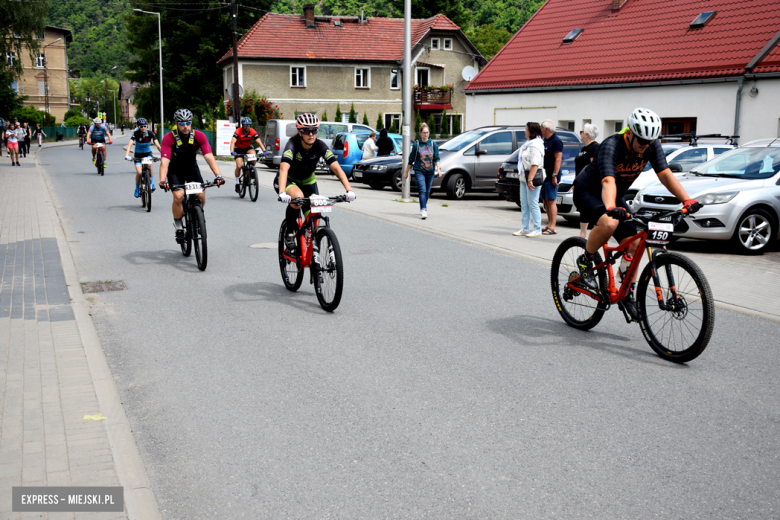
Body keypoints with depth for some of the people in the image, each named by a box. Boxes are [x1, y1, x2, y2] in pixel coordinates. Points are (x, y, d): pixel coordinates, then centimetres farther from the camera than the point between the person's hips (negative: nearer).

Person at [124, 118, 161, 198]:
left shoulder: (150, 133, -15)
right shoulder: (136, 133, -19)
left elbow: (157, 144, -22)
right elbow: (130, 144, -31)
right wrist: (127, 155, -46)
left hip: (148, 153, 1)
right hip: (138, 154, -1)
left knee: (149, 164, -33)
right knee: (139, 172, -17)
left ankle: (152, 184, -19)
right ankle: (137, 189, 6)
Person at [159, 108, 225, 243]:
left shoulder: (199, 136, -19)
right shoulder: (169, 138, -24)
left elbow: (209, 156, -26)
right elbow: (164, 161, -31)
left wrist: (218, 174, -39)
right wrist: (162, 180, -45)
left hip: (192, 168, 2)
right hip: (175, 170, -2)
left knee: (201, 195, -14)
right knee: (178, 196, -23)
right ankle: (178, 225, -1)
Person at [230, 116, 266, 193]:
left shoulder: (253, 132, -19)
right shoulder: (238, 132, -26)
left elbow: (259, 142, -24)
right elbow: (233, 142, -37)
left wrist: (264, 151, -40)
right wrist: (232, 151, -54)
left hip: (247, 148, 2)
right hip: (239, 149, -2)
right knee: (239, 166, -20)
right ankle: (237, 183, 1)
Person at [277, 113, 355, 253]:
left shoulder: (320, 146, -22)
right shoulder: (293, 144, -30)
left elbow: (336, 168, -29)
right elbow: (284, 168, -44)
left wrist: (349, 190, -43)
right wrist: (282, 193, -61)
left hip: (309, 181, 4)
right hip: (290, 180, -4)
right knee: (297, 197, -37)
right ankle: (290, 232, -14)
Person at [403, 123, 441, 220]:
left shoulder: (433, 144, 4)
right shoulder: (416, 144, 0)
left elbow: (437, 158, 2)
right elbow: (411, 159, 6)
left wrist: (438, 169, -13)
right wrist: (406, 172, 9)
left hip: (430, 171, 3)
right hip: (419, 171, -3)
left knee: (427, 191, 12)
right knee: (422, 190, -16)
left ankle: (424, 206, 33)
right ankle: (423, 211, -22)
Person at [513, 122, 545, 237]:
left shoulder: (535, 146, -16)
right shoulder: (528, 144, 17)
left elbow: (535, 165, -23)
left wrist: (530, 180, -26)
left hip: (533, 178, -10)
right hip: (524, 178, 10)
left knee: (533, 204, -6)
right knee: (524, 205, 11)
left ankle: (537, 230, 0)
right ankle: (525, 229, 18)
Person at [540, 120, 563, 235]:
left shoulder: (556, 141, -11)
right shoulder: (546, 141, 17)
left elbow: (558, 159, -18)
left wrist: (554, 176, -22)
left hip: (551, 177, -9)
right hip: (544, 176, 9)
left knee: (551, 201, -9)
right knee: (546, 201, 10)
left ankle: (552, 227, -8)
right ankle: (549, 225, 16)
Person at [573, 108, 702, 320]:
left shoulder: (652, 146, -13)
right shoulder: (611, 145, -32)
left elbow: (665, 174, -17)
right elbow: (608, 182, -46)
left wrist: (687, 200, -30)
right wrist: (611, 208, -64)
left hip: (616, 197, 6)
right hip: (587, 191, -6)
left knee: (633, 243, -6)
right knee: (609, 223, -36)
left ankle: (629, 294, 9)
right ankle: (585, 261, -11)